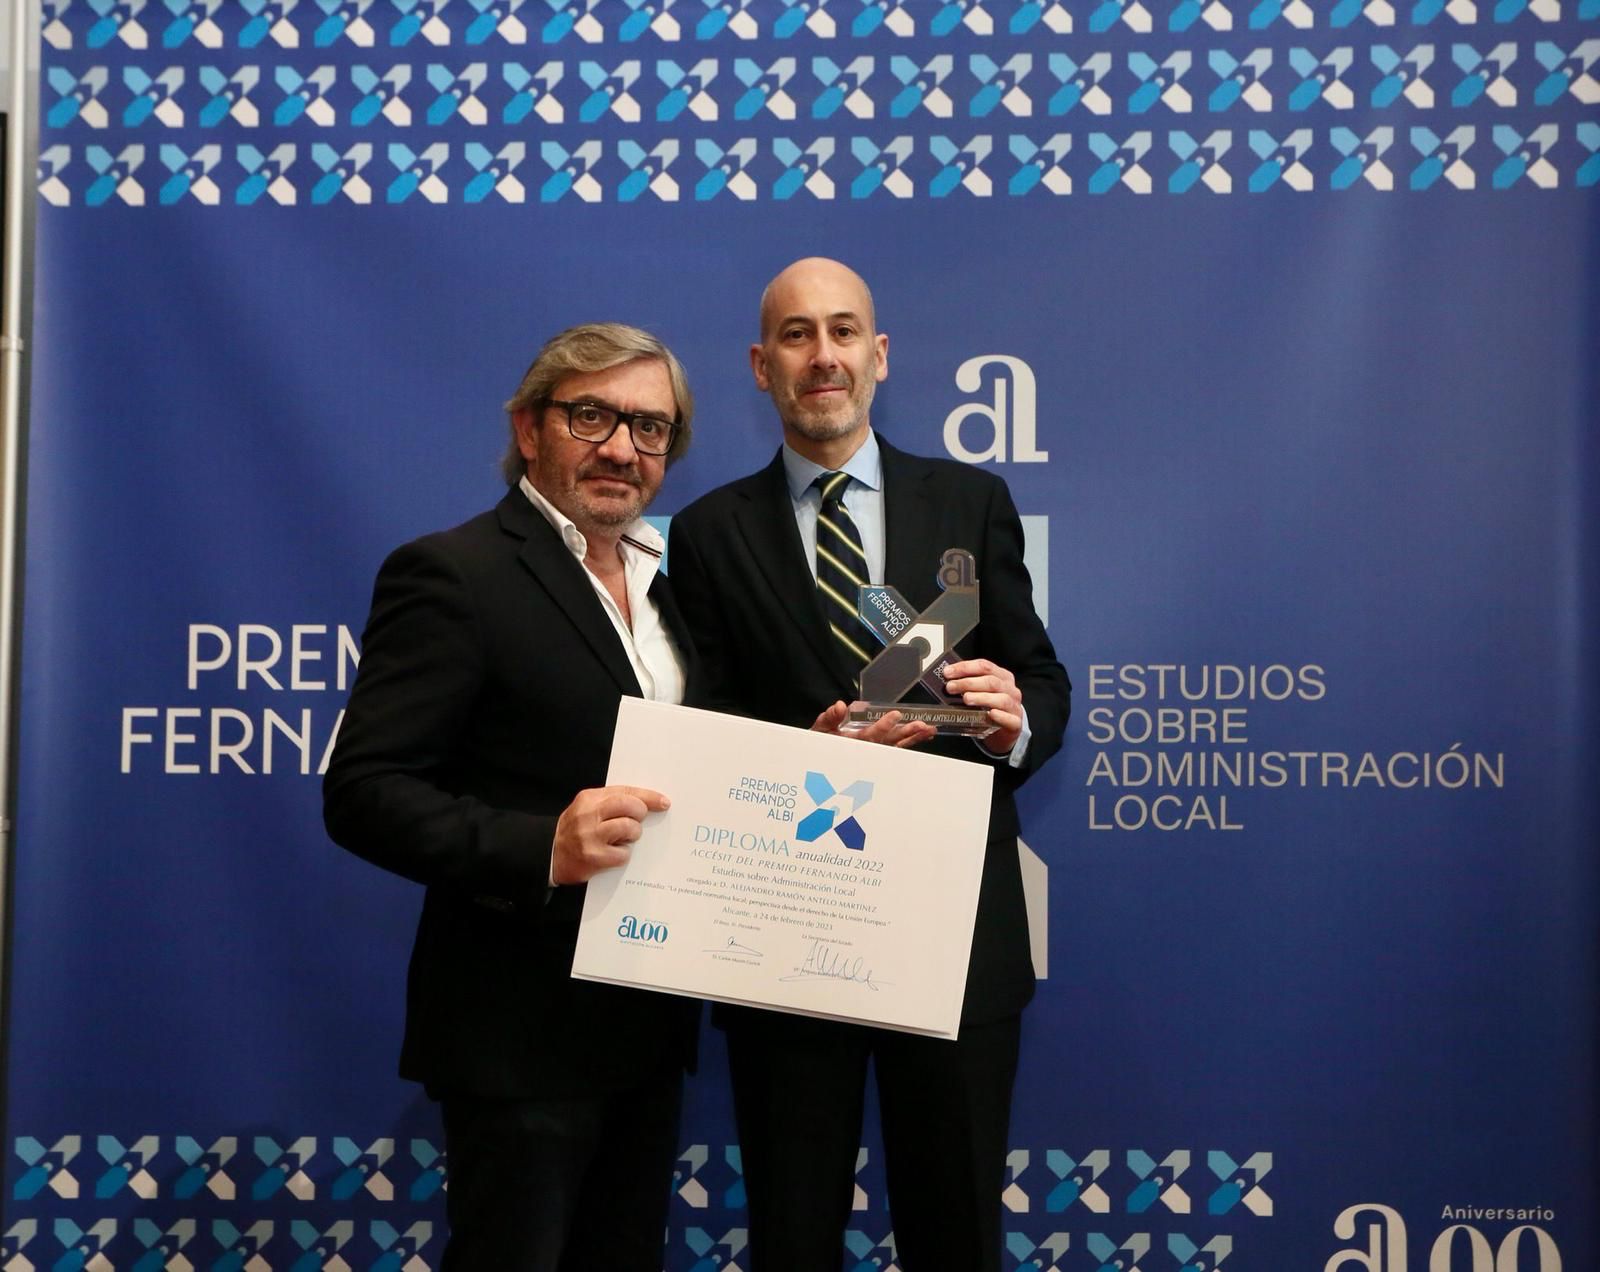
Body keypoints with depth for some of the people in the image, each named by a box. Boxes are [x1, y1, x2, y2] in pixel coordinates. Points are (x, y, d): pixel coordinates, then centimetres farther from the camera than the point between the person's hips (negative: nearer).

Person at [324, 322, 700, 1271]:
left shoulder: (658, 585, 13)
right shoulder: (453, 575, -12)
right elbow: (364, 792, -18)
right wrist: (542, 847, -32)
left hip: (648, 1017, 8)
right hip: (523, 1026, -8)